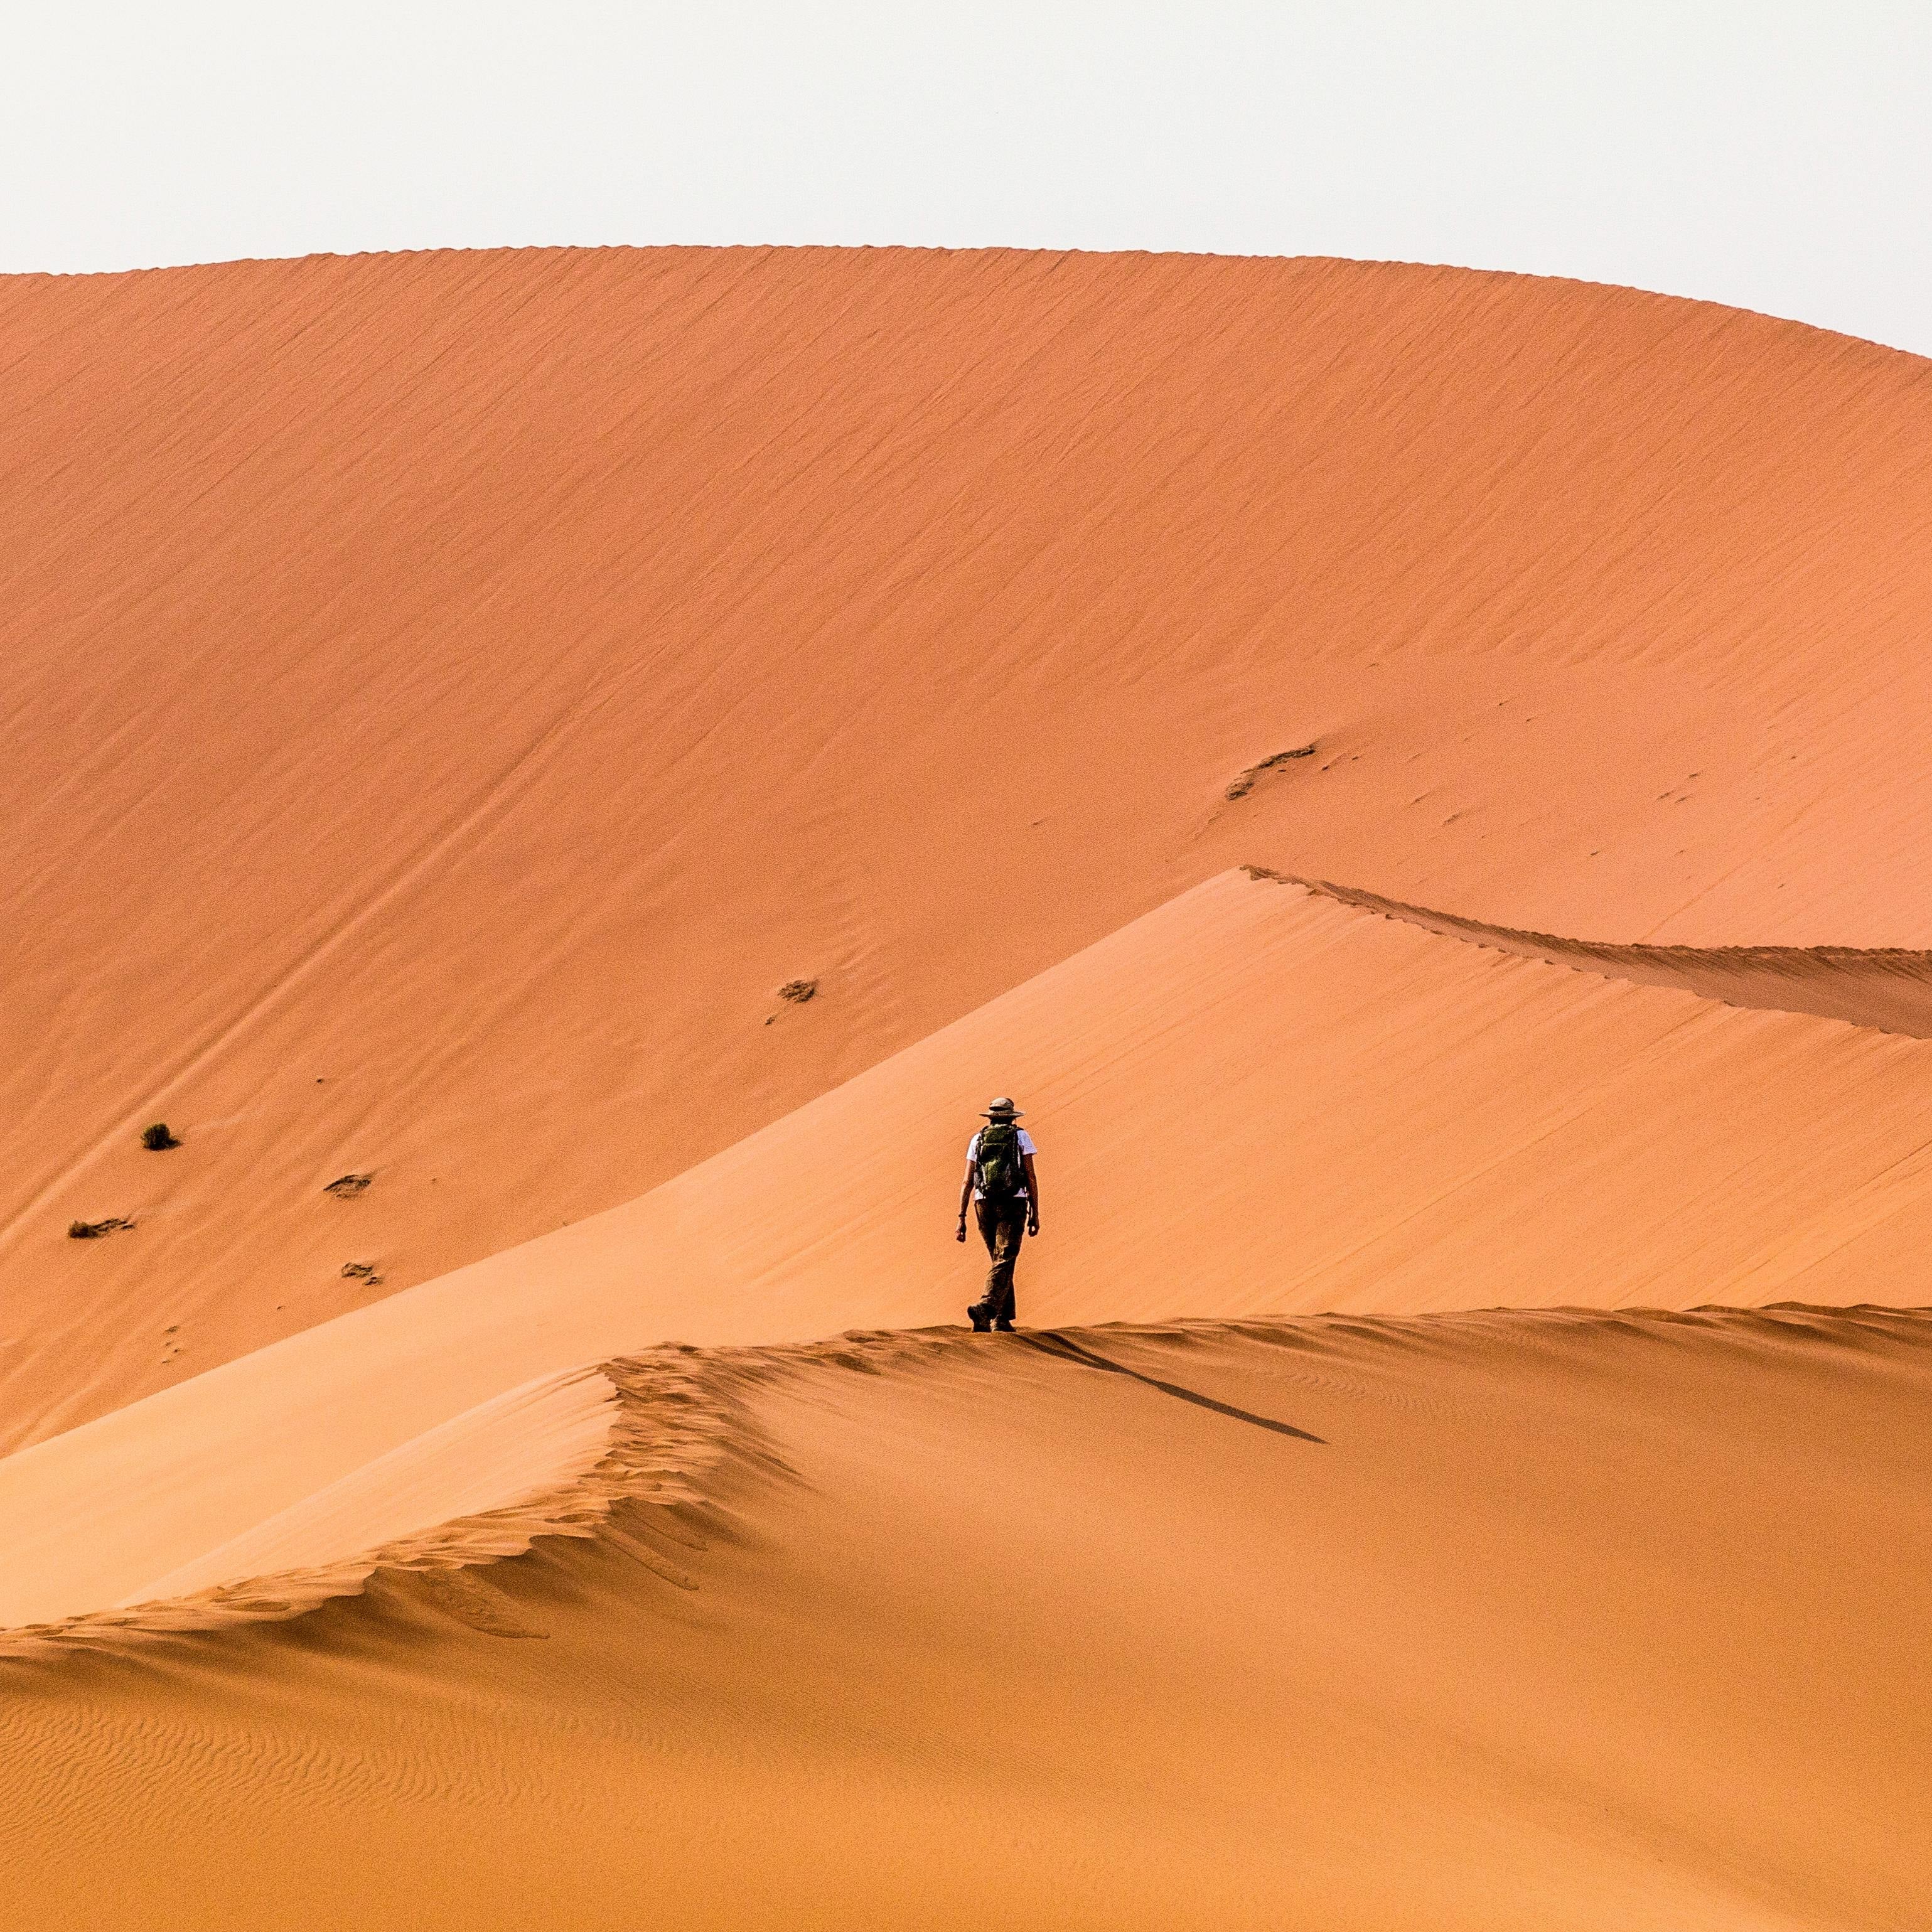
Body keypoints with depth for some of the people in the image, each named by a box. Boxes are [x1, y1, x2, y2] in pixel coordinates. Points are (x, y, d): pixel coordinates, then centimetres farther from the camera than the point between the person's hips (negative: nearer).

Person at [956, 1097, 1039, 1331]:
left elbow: (967, 1181, 6)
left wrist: (962, 1218, 5)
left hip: (984, 1204, 3)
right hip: (1013, 1204, -3)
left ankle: (1003, 1318, 14)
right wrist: (1035, 1213, 4)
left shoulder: (978, 1139, 12)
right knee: (1005, 1262, -10)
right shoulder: (1021, 1136, 6)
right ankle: (985, 1308, -32)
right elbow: (1031, 1177, 0)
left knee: (1000, 1260, 17)